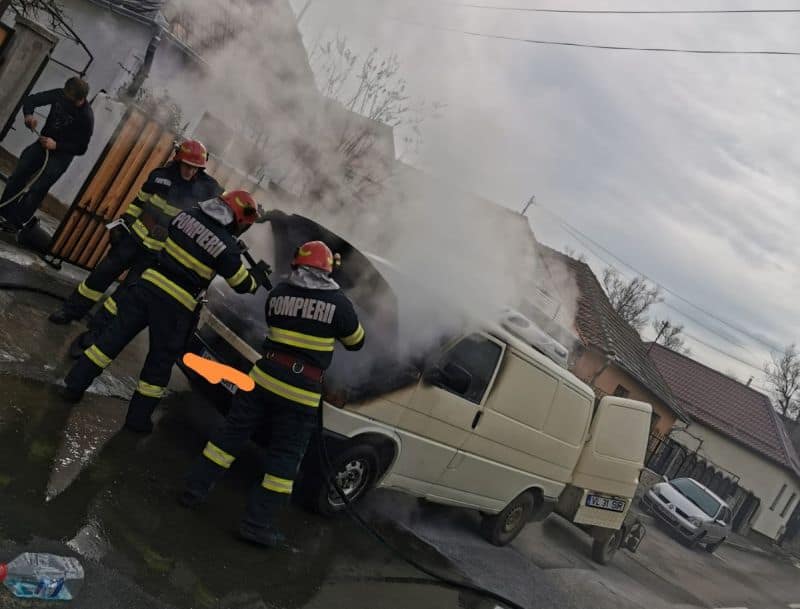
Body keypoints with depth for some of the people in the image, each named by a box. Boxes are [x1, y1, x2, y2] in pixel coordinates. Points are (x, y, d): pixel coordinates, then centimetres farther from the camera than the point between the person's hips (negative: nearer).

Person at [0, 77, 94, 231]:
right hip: (43, 144, 5)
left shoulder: (86, 117, -22)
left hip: (62, 154, -5)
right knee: (17, 177, -5)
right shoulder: (59, 95, -10)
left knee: (37, 189, -15)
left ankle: (16, 224, -7)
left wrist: (56, 145, -25)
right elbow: (30, 100, -2)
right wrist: (28, 114, -24)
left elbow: (81, 149, -15)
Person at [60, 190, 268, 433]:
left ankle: (74, 385, 16)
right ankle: (138, 417, 18)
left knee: (115, 335, 12)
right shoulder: (227, 245, -11)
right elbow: (242, 284, 0)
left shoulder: (188, 215, 3)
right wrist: (258, 277, 23)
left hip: (148, 284, 5)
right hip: (175, 305, -4)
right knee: (161, 359, 10)